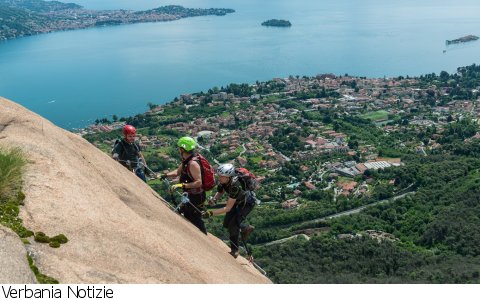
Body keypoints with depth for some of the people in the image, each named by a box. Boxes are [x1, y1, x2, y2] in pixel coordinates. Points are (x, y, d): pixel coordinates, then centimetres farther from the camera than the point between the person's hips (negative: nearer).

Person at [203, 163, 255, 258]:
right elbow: (220, 192, -2)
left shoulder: (235, 186, -42)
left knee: (233, 224, -15)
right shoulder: (223, 181, -22)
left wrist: (211, 213, -46)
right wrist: (214, 199, -23)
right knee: (227, 224, 7)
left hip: (247, 203, -7)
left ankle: (234, 250, 4)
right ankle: (246, 228, 32)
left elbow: (228, 208, -40)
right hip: (237, 200, 7)